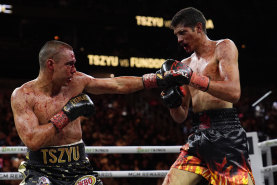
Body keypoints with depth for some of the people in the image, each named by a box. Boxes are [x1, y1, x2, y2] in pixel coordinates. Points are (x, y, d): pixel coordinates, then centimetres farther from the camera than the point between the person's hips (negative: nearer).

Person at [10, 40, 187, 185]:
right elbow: (32, 141, -20)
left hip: (77, 169, 4)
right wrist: (66, 115, -19)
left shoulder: (76, 82, 1)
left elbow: (117, 85, 8)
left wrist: (157, 79, 6)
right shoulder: (23, 95, -10)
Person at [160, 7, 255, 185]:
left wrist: (193, 78, -18)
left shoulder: (224, 47, 3)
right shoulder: (185, 64, 20)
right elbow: (181, 117, 20)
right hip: (197, 136, 6)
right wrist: (173, 103, -3)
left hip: (225, 132, -6)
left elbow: (234, 93, -14)